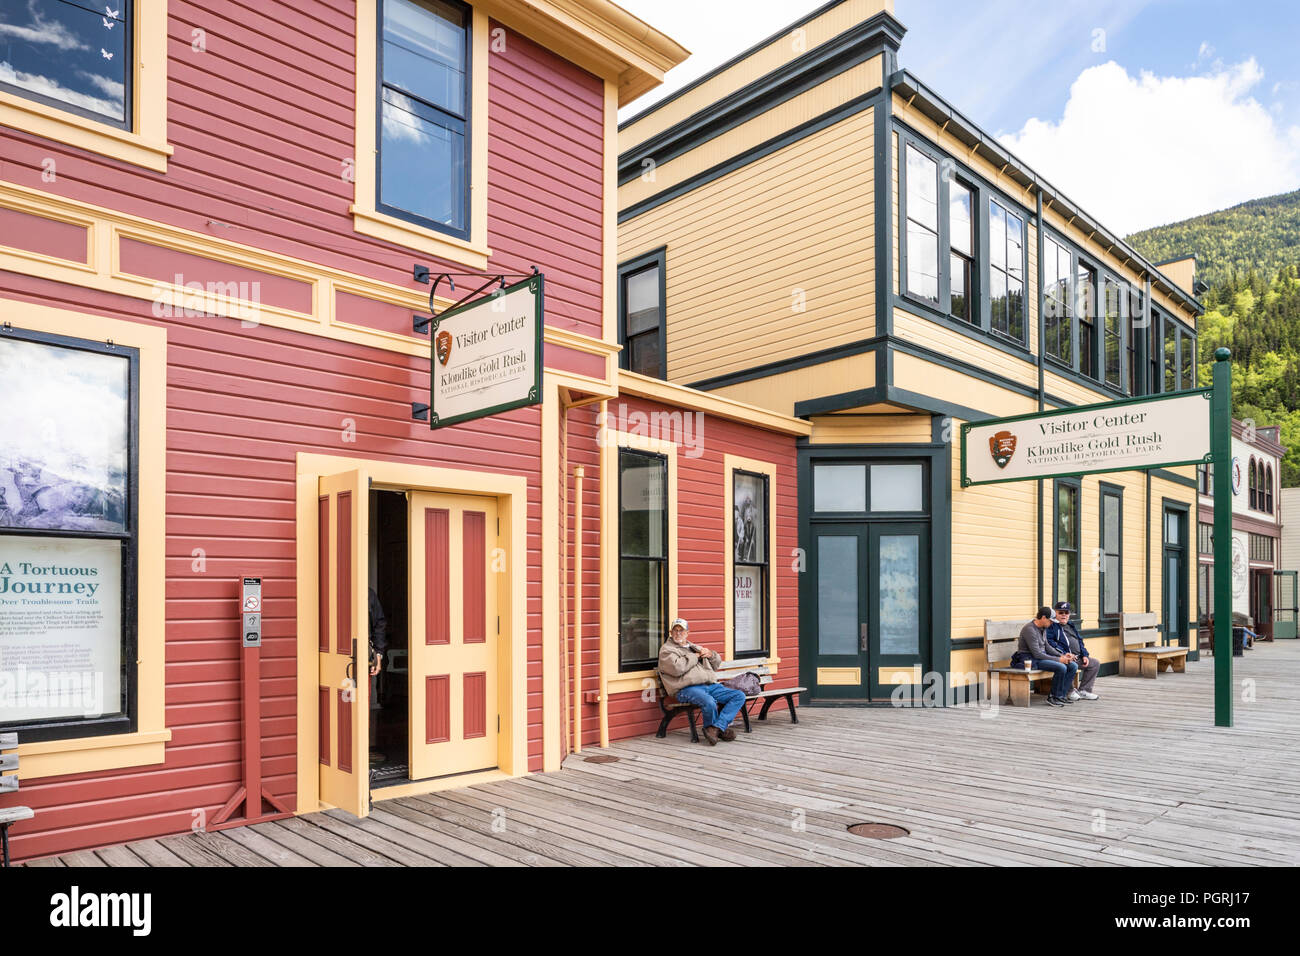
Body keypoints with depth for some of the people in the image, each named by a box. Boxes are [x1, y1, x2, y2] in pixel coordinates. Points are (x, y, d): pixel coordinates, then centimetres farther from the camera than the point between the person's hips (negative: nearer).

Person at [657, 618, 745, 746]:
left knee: (739, 696, -10)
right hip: (687, 689, -7)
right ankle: (721, 728, -5)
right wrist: (695, 656, -1)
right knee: (709, 702, -36)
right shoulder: (666, 650, 8)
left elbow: (717, 663, 33)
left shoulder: (695, 647, 30)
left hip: (711, 686, 7)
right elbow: (677, 668, -13)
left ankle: (716, 728, -21)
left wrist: (710, 654, 10)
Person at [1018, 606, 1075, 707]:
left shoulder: (1043, 628, 10)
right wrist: (1058, 659, -19)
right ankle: (1053, 697, -10)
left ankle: (1061, 695, -1)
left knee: (1073, 666, -3)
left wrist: (1062, 656, 4)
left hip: (1043, 656, 10)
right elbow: (1037, 654, -23)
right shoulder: (1030, 630, -21)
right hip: (1032, 659, -10)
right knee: (1061, 667, -28)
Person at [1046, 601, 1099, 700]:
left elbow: (1080, 641, 26)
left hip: (1078, 657, 9)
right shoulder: (1052, 626, -1)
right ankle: (1070, 692, -16)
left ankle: (1084, 691, 5)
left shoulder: (1071, 626, 26)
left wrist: (1085, 655, 9)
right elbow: (1050, 642, -14)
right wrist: (1065, 654, -20)